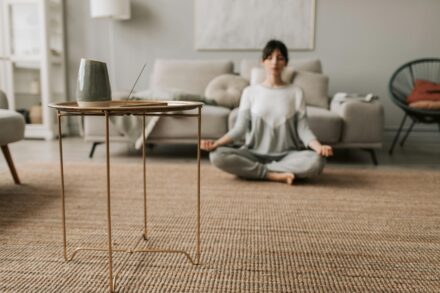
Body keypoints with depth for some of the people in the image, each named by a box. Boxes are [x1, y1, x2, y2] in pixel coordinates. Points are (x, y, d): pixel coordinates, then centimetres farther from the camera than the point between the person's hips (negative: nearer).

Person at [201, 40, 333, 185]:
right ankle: (275, 175, -23)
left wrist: (318, 147, -23)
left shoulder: (296, 92, 4)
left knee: (316, 160, -32)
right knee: (217, 155, -27)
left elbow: (303, 129, -3)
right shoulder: (250, 92, 5)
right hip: (254, 154, 0)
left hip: (287, 155, 0)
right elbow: (240, 128, -2)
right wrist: (216, 143, -18)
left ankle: (252, 169, -21)